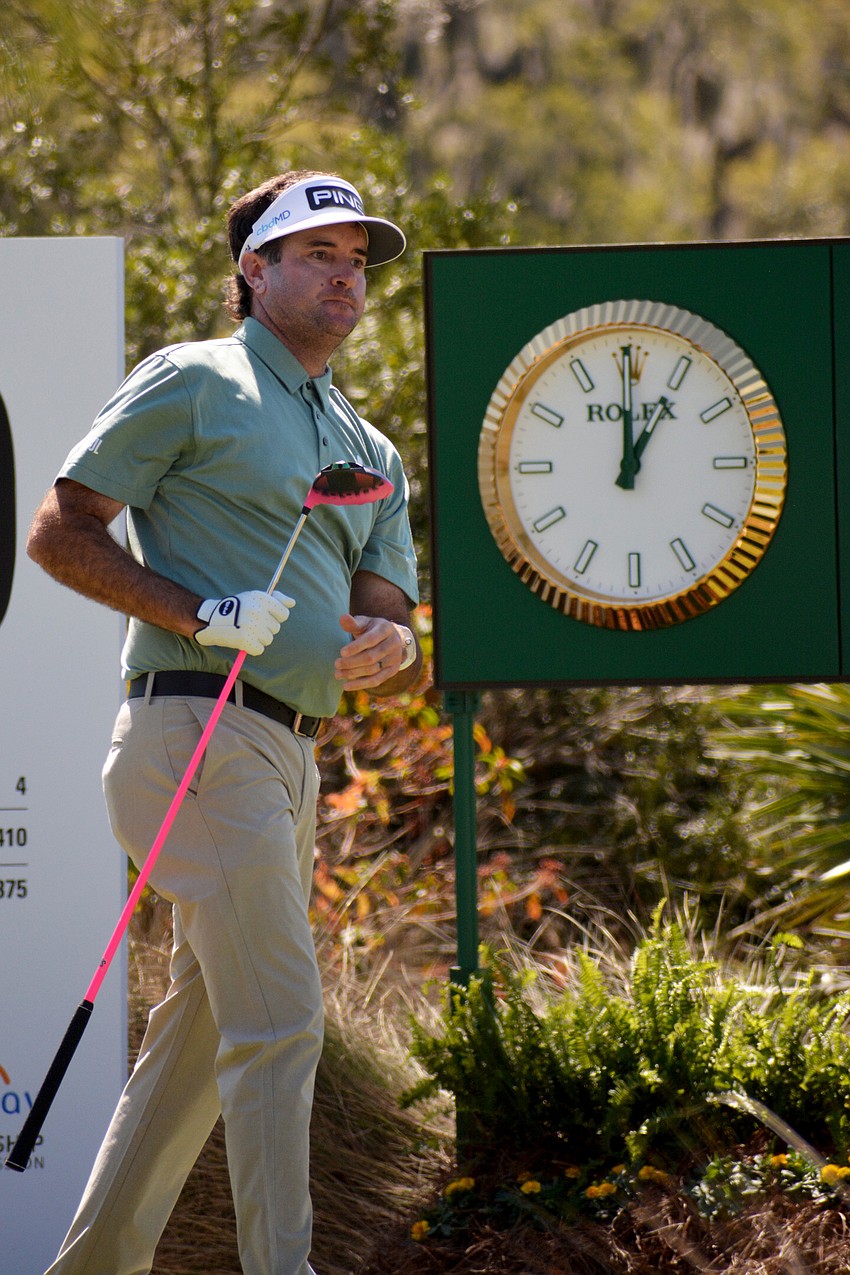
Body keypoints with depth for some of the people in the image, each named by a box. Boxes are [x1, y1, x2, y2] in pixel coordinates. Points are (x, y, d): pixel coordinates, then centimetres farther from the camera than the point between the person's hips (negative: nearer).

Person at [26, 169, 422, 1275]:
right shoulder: (194, 382, 1)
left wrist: (385, 650, -10)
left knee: (207, 1024, 12)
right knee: (280, 1021, -15)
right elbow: (61, 531, -3)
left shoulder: (371, 453, 23)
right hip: (197, 732, -8)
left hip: (291, 758, 8)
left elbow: (398, 642, 16)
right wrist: (203, 618, -14)